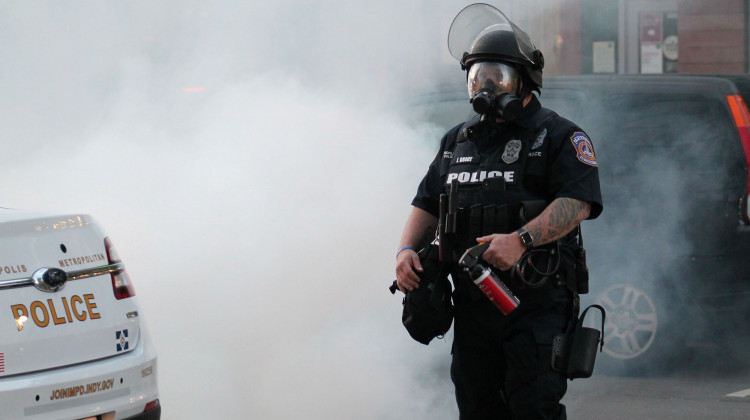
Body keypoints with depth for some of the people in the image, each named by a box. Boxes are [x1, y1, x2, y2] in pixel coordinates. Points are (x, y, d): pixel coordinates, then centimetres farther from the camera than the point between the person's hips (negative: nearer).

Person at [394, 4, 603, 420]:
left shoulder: (559, 136, 0)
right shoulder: (457, 142, 20)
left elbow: (577, 203, -13)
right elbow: (427, 205, 21)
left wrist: (522, 239, -26)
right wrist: (407, 249, 1)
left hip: (536, 304, -6)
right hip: (471, 304, 6)